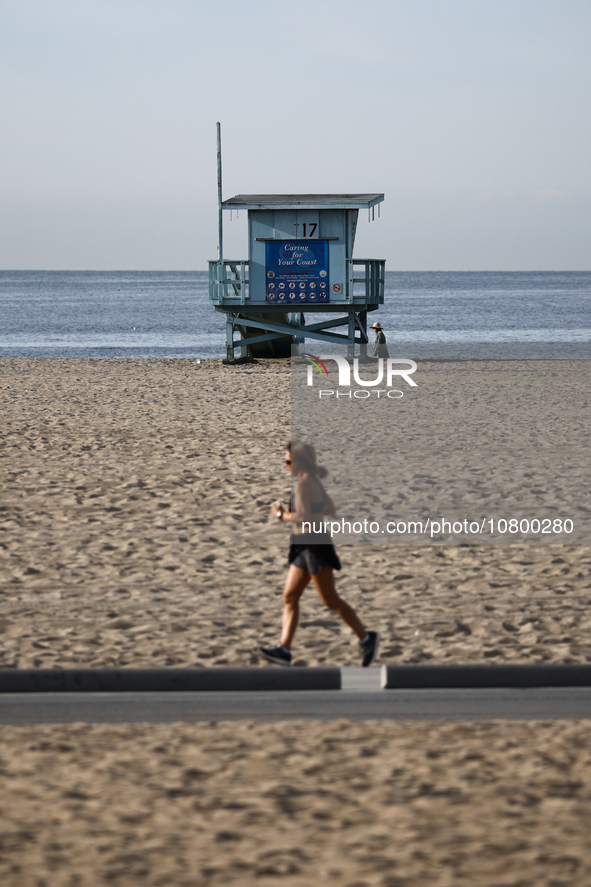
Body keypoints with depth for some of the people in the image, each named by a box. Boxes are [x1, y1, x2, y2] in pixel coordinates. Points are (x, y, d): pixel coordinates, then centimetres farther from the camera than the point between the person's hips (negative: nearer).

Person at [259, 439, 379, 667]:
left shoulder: (304, 483, -17)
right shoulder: (313, 480, 13)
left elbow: (304, 517, -24)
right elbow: (331, 508, 21)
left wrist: (282, 515, -8)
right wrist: (292, 511, 17)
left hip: (315, 545, -11)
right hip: (305, 546, 11)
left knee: (330, 599, -5)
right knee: (290, 597, 7)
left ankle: (366, 638, 2)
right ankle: (284, 649, 4)